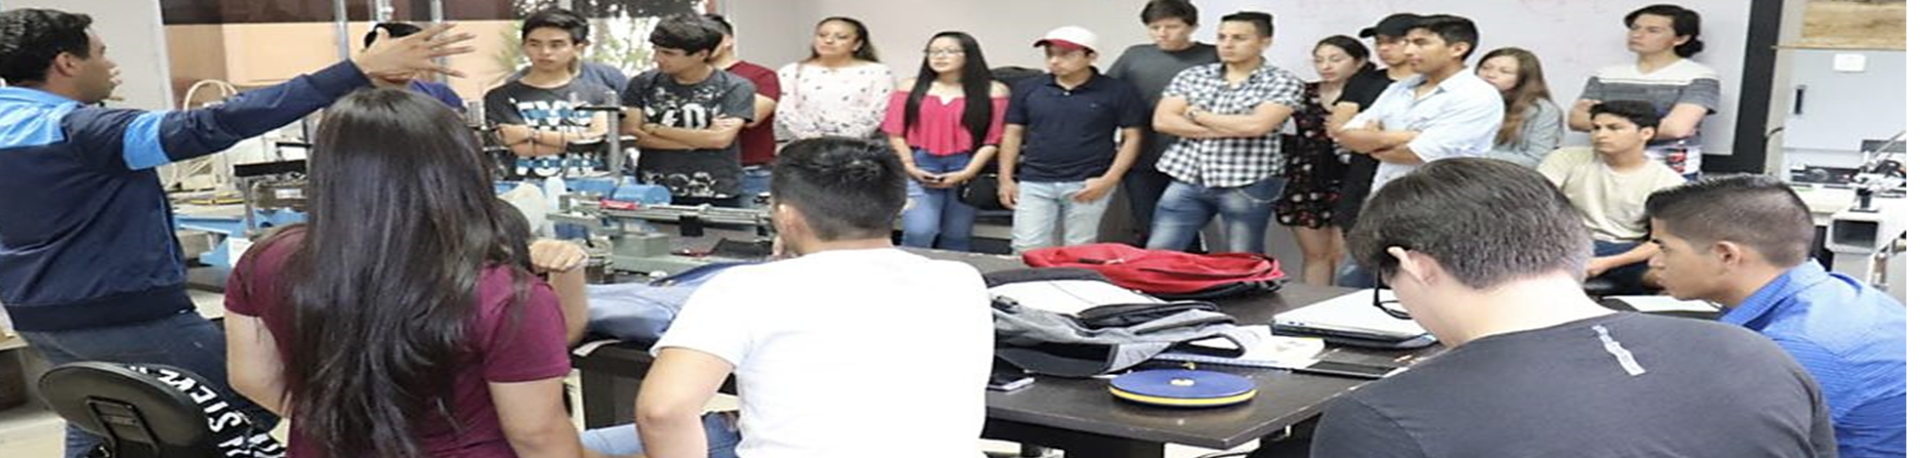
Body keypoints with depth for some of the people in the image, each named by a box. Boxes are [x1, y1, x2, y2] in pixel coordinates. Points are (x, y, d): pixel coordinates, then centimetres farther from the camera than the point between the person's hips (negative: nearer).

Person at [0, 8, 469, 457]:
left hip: (39, 315, 10)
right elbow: (211, 127, -37)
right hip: (126, 314, -10)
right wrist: (357, 72, -45)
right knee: (254, 408, 2)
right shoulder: (76, 130, -23)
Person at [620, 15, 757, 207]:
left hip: (716, 199, -2)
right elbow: (629, 134, -2)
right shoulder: (644, 84, 7)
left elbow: (720, 139, -11)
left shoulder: (736, 88, -1)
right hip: (652, 196, 2)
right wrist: (700, 139, -7)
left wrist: (654, 129, -3)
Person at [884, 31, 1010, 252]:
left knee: (956, 238, 8)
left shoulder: (992, 91, 1)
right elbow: (895, 133, 6)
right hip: (920, 168, 0)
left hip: (965, 170, 0)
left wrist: (967, 173, -10)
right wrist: (910, 167, -4)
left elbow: (993, 140, -4)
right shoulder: (911, 88, 9)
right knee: (918, 233, -12)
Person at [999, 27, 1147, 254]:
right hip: (1034, 183, 3)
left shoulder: (1117, 92, -1)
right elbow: (1013, 134, 14)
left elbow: (1131, 138, 0)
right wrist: (1006, 178, 6)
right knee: (1028, 250, -4)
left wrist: (1109, 179, -10)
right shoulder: (1028, 89, 8)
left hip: (1088, 185, -2)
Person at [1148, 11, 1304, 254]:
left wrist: (1197, 114, -4)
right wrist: (1231, 129, -9)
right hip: (1187, 179, 4)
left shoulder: (1283, 83, -3)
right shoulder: (1191, 76, 9)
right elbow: (1162, 120, -3)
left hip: (1246, 185, -3)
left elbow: (1255, 125, -18)